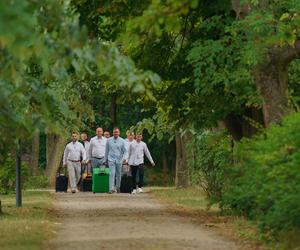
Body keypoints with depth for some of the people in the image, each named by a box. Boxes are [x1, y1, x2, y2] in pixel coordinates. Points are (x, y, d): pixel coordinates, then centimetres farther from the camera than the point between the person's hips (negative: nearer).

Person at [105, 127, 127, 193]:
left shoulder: (122, 141, 2)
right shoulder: (109, 140, 4)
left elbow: (125, 151, 2)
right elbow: (107, 150, 12)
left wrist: (124, 158, -15)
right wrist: (106, 159, 14)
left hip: (119, 160, 1)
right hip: (111, 160, -1)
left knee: (118, 174, 11)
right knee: (112, 174, -12)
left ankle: (118, 187, 28)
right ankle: (111, 188, -17)